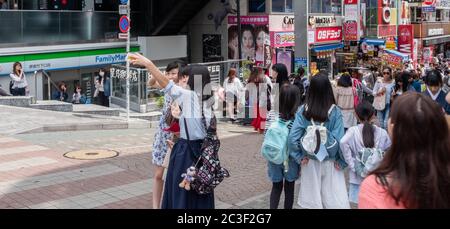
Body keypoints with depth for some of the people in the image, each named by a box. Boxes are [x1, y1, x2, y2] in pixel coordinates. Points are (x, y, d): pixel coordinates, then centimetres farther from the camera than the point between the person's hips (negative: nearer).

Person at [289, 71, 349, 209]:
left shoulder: (303, 110, -10)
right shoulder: (334, 112, -14)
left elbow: (292, 138, -12)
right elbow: (340, 140, -15)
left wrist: (299, 157, 0)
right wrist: (342, 162, -2)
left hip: (310, 162, 2)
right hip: (330, 163, -2)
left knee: (311, 201, 13)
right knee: (335, 201, 8)